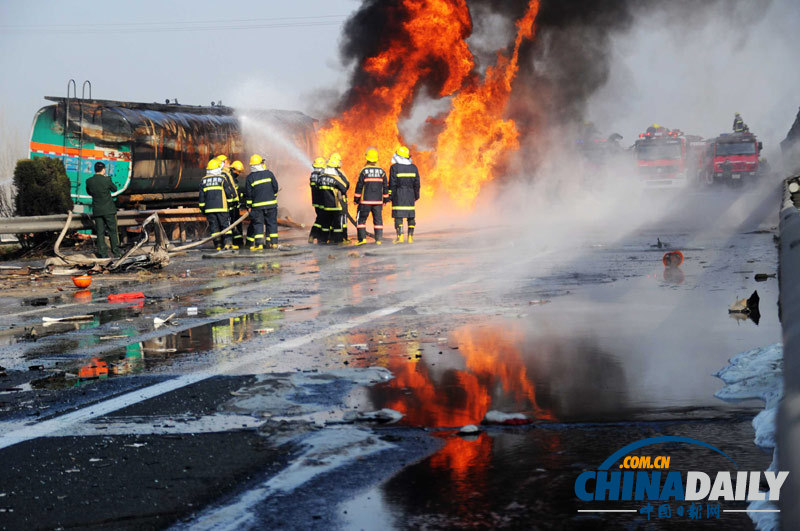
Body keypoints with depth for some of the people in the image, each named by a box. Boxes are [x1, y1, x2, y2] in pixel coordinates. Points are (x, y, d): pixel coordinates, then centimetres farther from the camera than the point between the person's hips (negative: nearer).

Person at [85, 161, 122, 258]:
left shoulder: (89, 181, -5)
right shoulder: (106, 180, -14)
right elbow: (114, 189, 2)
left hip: (97, 210, 2)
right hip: (108, 210, -2)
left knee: (100, 233, 7)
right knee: (112, 231, 8)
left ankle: (103, 253, 7)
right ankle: (116, 252, 10)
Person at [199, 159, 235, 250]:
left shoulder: (204, 180, 7)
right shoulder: (222, 178, -3)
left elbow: (201, 196, 8)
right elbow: (229, 193, -1)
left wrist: (202, 208, 15)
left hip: (209, 208, 3)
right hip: (221, 207, -2)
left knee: (214, 226, 6)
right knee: (225, 224, 4)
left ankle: (218, 246, 2)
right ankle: (228, 243, -6)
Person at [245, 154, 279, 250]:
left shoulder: (250, 177, -4)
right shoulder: (269, 174, -1)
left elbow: (248, 193, -1)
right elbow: (275, 187, 4)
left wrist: (249, 206, 7)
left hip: (257, 205, -1)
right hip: (271, 203, 1)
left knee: (258, 224, 2)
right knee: (272, 223, 9)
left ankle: (258, 244, -7)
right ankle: (273, 243, 9)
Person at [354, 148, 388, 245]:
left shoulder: (364, 171, -8)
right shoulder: (381, 171, 2)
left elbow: (359, 186, -5)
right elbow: (385, 186, 8)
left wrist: (356, 199, 3)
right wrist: (386, 198, 18)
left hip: (365, 200, -3)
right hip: (378, 200, 3)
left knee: (361, 219, 4)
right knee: (378, 219, 8)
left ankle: (362, 238, -5)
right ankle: (378, 239, 6)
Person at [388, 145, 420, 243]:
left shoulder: (394, 167, -7)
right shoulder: (413, 167, 6)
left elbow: (392, 183, -8)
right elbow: (416, 183, 10)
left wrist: (390, 196, -2)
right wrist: (416, 195, 18)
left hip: (398, 195, -4)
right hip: (410, 195, 4)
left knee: (398, 216, -2)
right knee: (411, 216, 7)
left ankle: (400, 236, -9)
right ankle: (410, 236, 6)